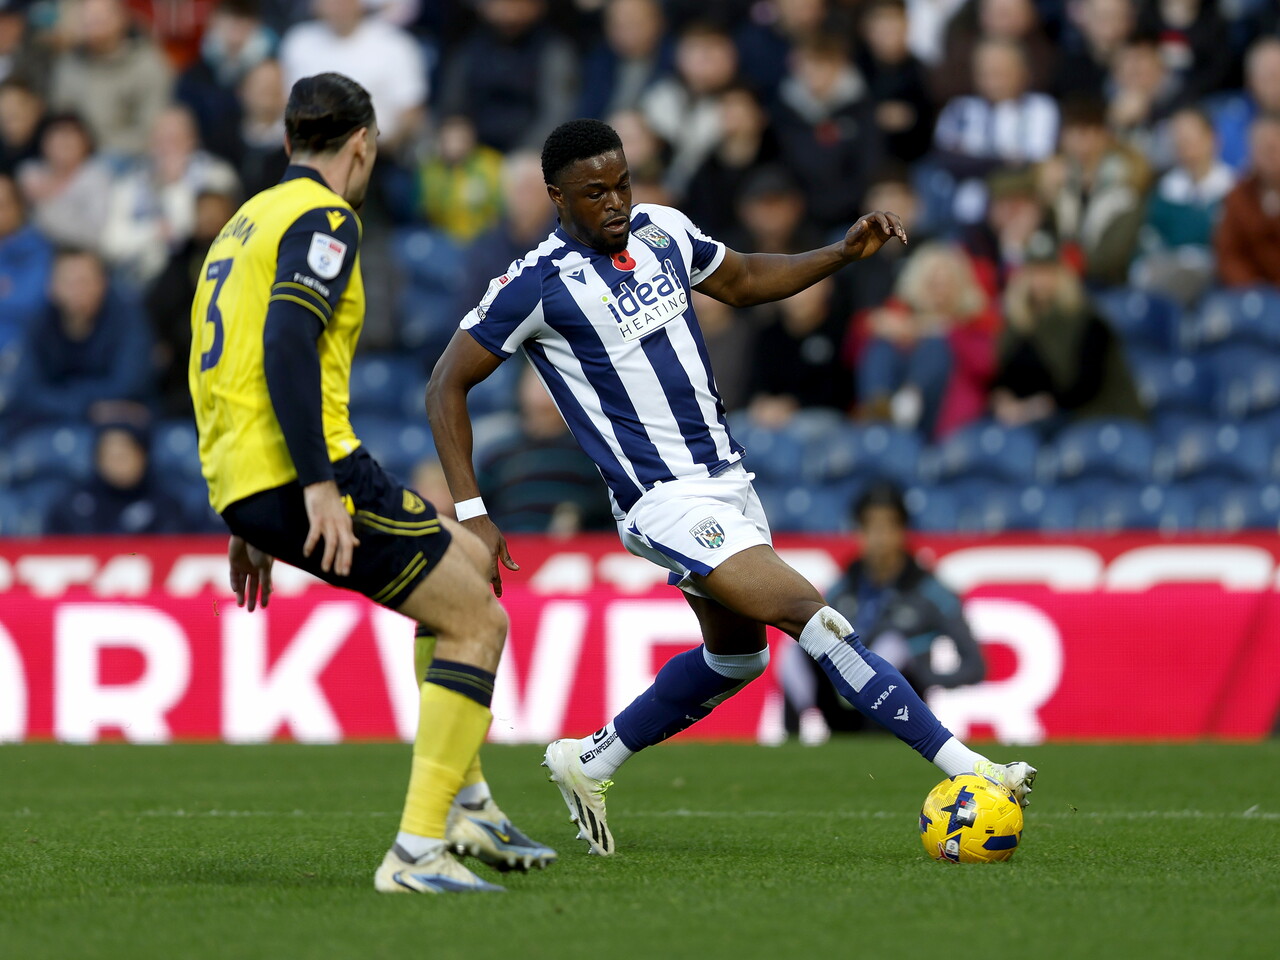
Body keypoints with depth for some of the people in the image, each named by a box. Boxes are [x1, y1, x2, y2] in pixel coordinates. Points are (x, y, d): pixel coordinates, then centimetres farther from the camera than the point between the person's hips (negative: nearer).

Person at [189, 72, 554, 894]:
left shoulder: (246, 223, 23)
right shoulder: (323, 218, -6)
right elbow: (286, 345, -21)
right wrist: (319, 483, -24)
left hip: (241, 484, 10)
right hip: (295, 471, -10)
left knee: (470, 560, 23)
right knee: (477, 619, -3)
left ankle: (466, 802, 19)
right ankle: (418, 851, -12)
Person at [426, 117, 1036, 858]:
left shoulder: (662, 231, 4)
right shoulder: (539, 283, -14)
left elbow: (742, 281, 23)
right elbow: (447, 387, -8)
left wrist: (843, 253, 8)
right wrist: (471, 514, -15)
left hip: (726, 478, 8)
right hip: (665, 501, -8)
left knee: (735, 657, 21)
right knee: (812, 616, -18)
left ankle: (589, 763, 34)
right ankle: (959, 765, -18)